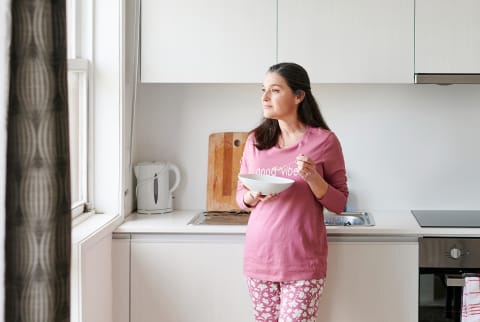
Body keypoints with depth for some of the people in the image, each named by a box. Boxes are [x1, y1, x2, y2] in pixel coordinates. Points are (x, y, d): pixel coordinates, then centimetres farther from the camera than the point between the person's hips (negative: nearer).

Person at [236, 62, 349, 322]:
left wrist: (313, 178, -19)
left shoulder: (324, 141, -4)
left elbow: (339, 204, -1)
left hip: (302, 260, -4)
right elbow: (240, 197, 14)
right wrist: (254, 195, -9)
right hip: (260, 255, 4)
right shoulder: (255, 140, 7)